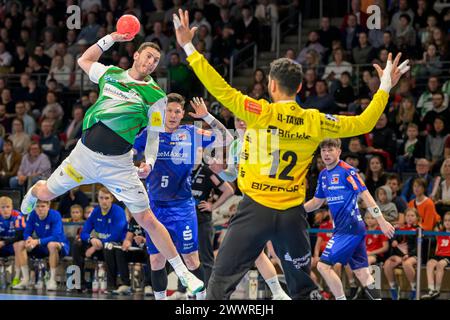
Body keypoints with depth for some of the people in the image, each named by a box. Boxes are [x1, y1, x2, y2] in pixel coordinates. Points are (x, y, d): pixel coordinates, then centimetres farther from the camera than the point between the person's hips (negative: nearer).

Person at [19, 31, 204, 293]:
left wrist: (149, 162, -17)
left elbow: (154, 136, 0)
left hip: (118, 164, -3)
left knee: (147, 220, -6)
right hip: (85, 152, 3)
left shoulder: (156, 95, -4)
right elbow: (83, 60, 23)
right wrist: (109, 40, 11)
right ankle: (34, 190, 54)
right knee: (45, 193, 14)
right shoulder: (111, 74, 6)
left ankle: (183, 273, 1)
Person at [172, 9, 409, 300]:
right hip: (292, 215, 4)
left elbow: (222, 91, -15)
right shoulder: (314, 122, 0)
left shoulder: (261, 113, -10)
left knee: (221, 282, 0)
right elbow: (363, 124, 9)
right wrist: (385, 87, 21)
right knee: (304, 288, 17)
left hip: (256, 209, -3)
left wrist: (189, 47, -12)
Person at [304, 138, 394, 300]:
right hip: (342, 228, 8)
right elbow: (317, 202, 25)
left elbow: (366, 195, -13)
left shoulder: (347, 170, -10)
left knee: (324, 265, -12)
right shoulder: (323, 175, 14)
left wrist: (382, 222, -17)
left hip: (350, 227, -8)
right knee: (361, 272, 6)